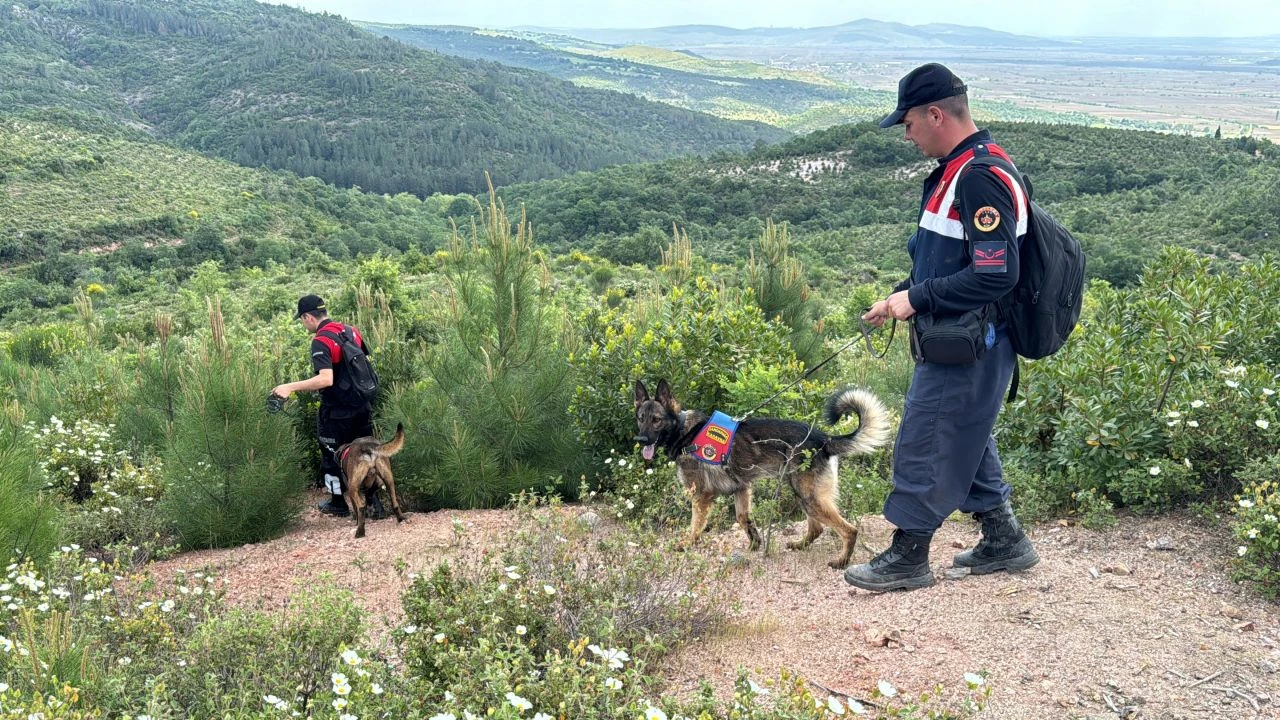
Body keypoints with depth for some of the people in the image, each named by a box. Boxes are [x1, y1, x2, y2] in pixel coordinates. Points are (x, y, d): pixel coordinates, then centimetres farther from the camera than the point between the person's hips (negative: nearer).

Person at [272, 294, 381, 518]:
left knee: (332, 457, 12)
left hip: (336, 412, -6)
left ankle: (338, 504, 24)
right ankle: (373, 501, 12)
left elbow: (326, 379, -32)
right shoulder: (351, 331, 3)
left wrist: (290, 387, -30)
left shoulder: (321, 342, -20)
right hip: (361, 406, 6)